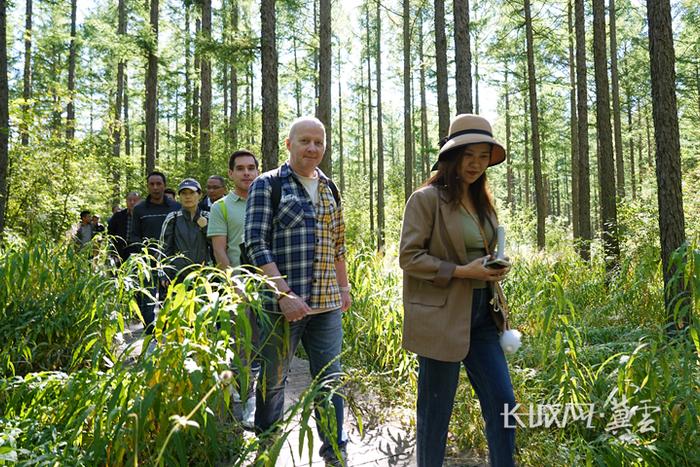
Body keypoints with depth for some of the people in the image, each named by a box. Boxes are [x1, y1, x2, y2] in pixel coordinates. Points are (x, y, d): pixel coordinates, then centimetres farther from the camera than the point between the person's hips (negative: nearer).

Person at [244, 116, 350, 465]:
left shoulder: (329, 188, 14)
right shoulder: (267, 184, -4)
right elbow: (256, 243, -11)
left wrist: (344, 287, 17)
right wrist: (284, 294, -18)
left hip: (327, 304, 5)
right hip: (282, 303, -4)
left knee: (330, 378, 9)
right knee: (273, 381, 11)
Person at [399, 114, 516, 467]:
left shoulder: (482, 202, 14)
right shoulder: (426, 199, -8)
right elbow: (409, 257, -13)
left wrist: (495, 269, 5)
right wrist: (461, 272, -19)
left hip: (482, 316, 7)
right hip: (442, 317, -6)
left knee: (502, 402, 7)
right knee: (435, 410, 6)